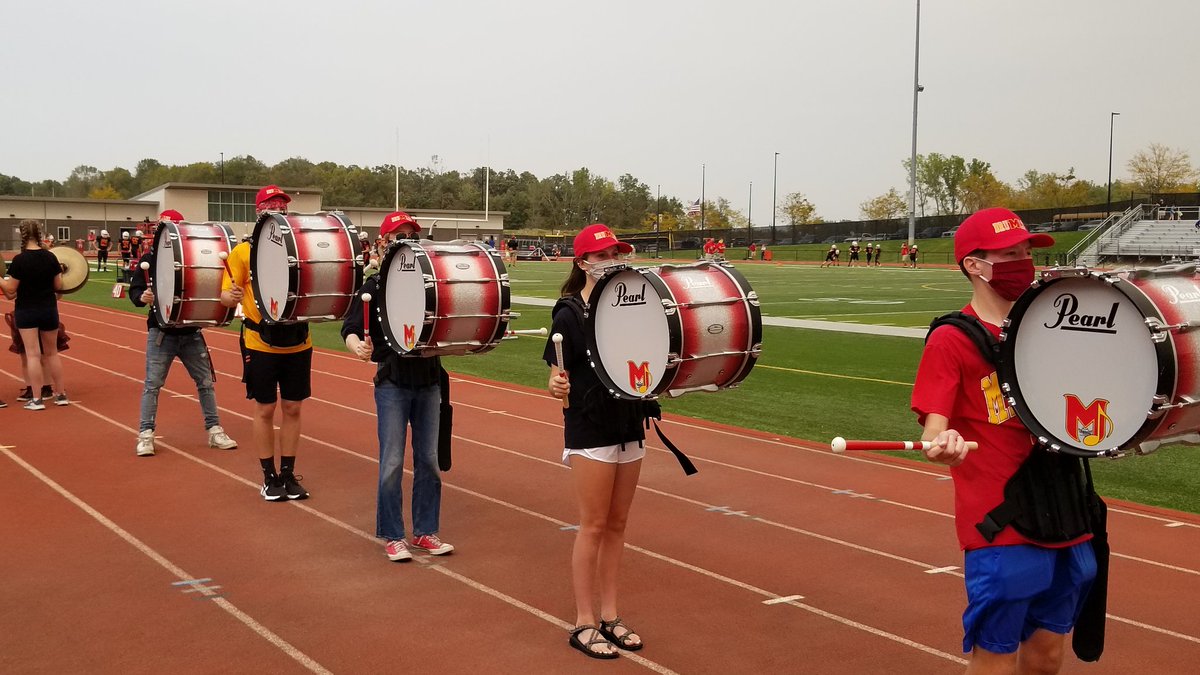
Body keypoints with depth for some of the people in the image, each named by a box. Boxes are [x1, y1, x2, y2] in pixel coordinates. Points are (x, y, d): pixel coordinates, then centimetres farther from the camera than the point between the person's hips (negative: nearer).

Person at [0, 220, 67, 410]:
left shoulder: (20, 259, -15)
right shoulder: (50, 257, -4)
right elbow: (58, 286, 2)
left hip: (26, 311, -4)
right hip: (49, 309, 4)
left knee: (33, 354, 0)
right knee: (51, 352, 14)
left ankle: (36, 399, 2)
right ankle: (61, 395, 18)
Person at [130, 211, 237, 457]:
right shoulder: (150, 258, -4)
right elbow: (134, 290, -4)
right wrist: (142, 297, -25)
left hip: (191, 332, 2)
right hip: (161, 332, -2)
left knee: (205, 381, 9)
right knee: (152, 384, 1)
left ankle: (214, 430, 20)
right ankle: (145, 435, 11)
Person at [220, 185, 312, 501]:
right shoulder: (243, 251, -1)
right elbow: (226, 295, -5)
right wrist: (232, 296, -28)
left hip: (297, 341, 3)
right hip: (261, 342, -2)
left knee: (292, 408, 8)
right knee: (265, 408, 5)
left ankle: (288, 474, 20)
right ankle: (269, 477, 17)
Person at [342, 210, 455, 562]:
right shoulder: (376, 285, -4)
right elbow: (350, 329, -10)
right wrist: (360, 347, -31)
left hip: (429, 380, 4)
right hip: (392, 383, -3)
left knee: (429, 459, 9)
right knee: (392, 462, 0)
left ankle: (425, 532, 22)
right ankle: (392, 536, 13)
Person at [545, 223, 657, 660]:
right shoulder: (569, 314, -10)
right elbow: (557, 378, -12)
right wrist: (556, 386, -33)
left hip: (630, 426, 6)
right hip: (590, 431, -6)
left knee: (617, 524, 12)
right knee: (593, 526, 0)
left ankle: (610, 615, 23)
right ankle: (584, 624, 12)